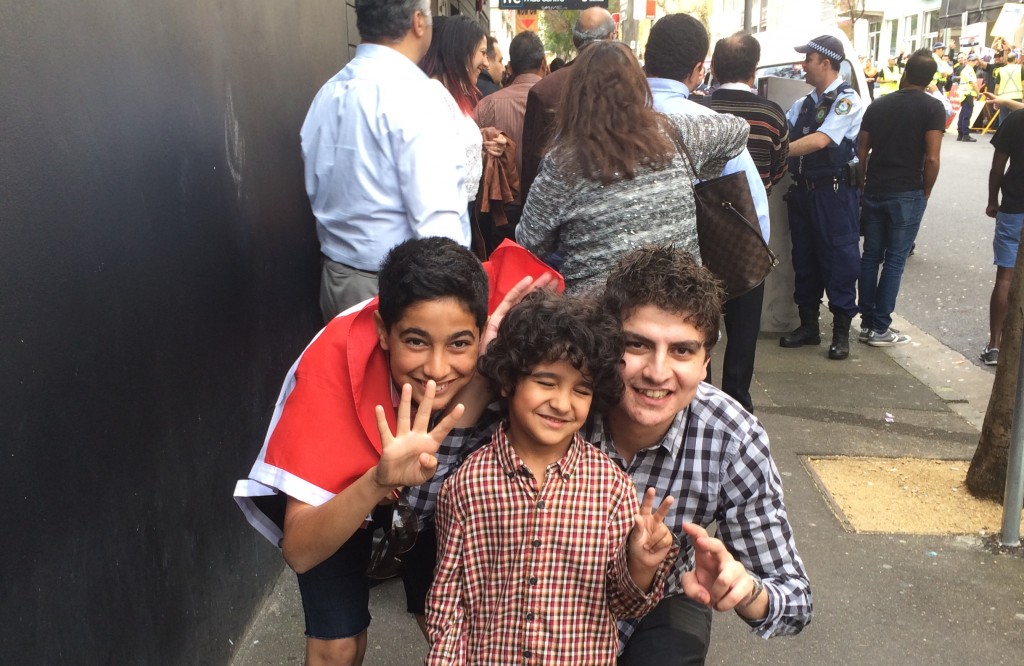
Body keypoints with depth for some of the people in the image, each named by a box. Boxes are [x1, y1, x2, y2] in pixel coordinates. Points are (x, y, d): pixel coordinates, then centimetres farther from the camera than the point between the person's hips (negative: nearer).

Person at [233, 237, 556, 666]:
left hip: (431, 487, 2)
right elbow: (298, 552, -40)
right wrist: (378, 481, -57)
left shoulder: (495, 330, -33)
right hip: (339, 496, -2)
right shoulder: (332, 365, -39)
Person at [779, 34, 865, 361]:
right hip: (803, 188, 7)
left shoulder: (846, 100, -9)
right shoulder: (803, 104, 13)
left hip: (834, 191, -7)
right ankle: (808, 325, 25)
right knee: (803, 258, 13)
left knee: (839, 259, 0)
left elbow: (820, 140, -21)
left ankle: (841, 332, 10)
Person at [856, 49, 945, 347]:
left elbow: (861, 152, 8)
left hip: (874, 192, 4)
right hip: (907, 194, -4)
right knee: (895, 261, 2)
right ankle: (880, 328, 5)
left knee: (871, 257, 11)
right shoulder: (933, 108, -6)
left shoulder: (877, 105, 8)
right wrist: (925, 194, 1)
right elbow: (932, 159, -12)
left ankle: (867, 322, 15)